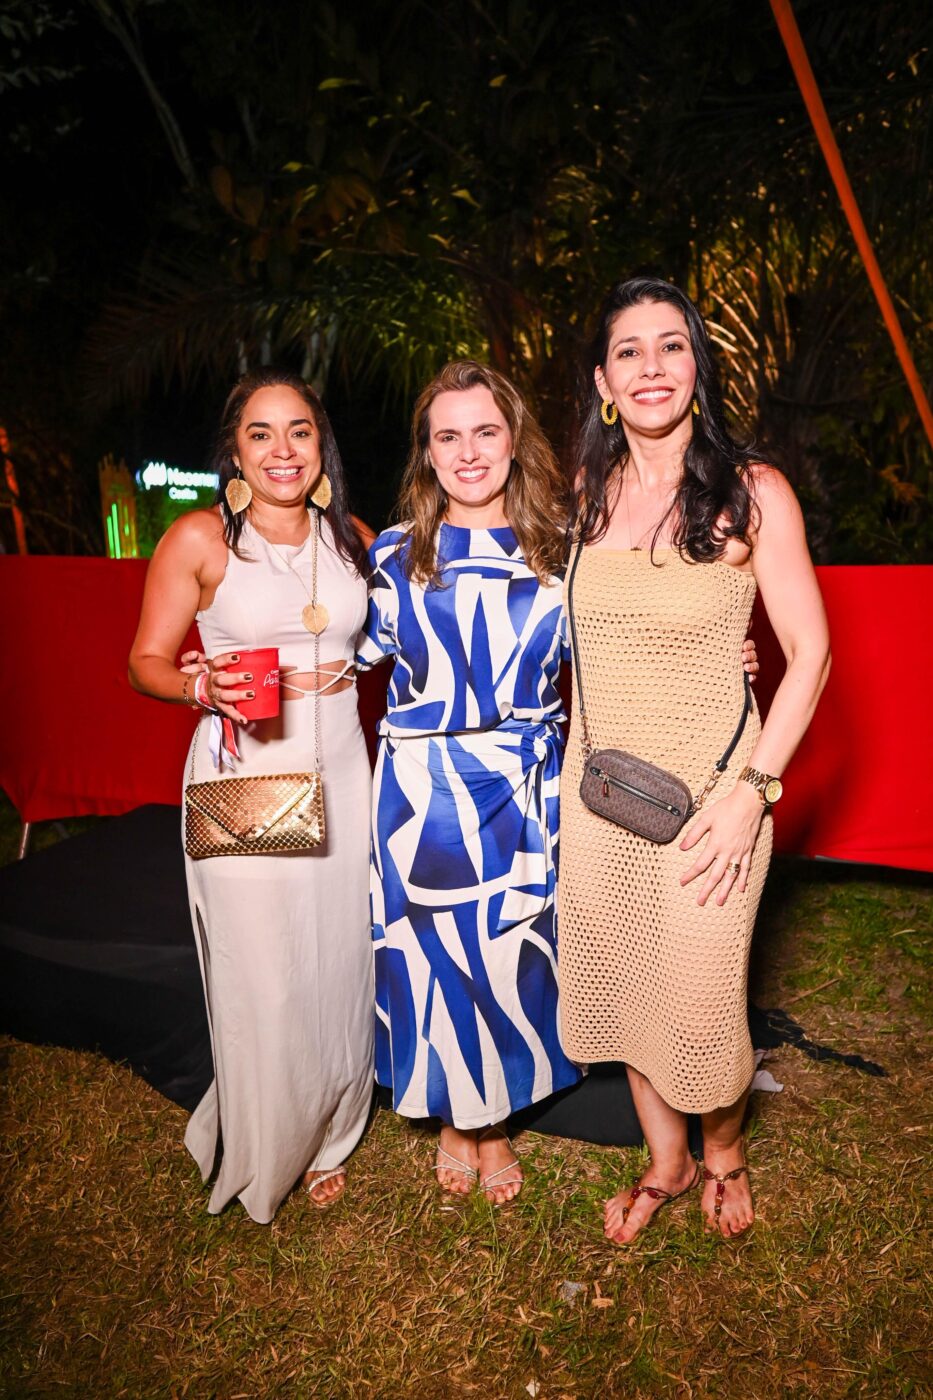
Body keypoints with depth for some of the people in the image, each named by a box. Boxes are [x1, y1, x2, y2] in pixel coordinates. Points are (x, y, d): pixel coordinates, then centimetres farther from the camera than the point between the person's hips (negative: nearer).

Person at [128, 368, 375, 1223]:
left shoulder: (353, 539, 9)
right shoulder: (200, 539, -4)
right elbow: (148, 661, -2)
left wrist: (352, 669, 4)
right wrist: (204, 687, -21)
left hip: (338, 771, 4)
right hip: (243, 777, -4)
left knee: (339, 958, 9)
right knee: (261, 975, 1)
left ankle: (327, 1136, 34)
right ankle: (262, 1157, 27)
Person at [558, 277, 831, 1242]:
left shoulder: (752, 493, -9)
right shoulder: (585, 495, 4)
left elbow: (809, 652, -8)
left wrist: (752, 789, -15)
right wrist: (576, 761, 10)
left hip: (705, 790, -4)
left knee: (700, 1000, 5)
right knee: (618, 981, 15)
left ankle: (723, 1149, 40)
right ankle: (665, 1160, 42)